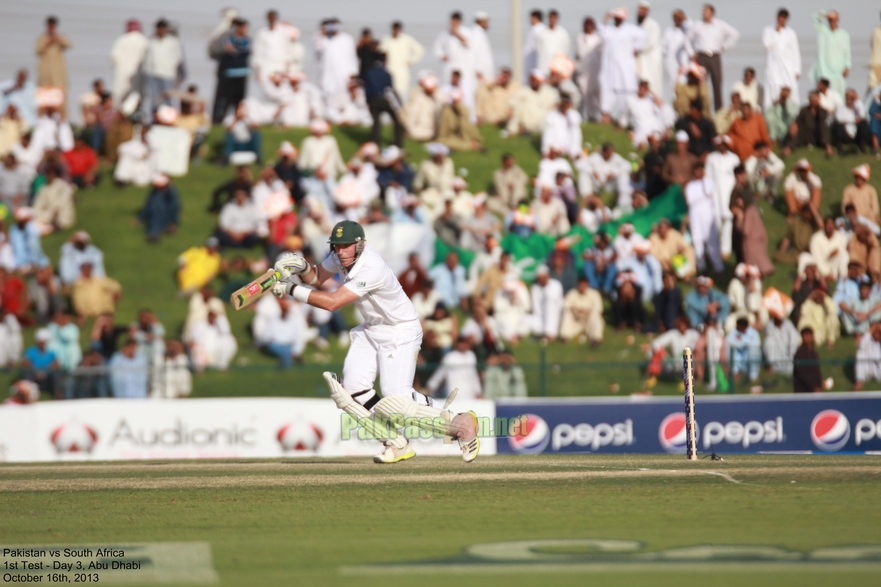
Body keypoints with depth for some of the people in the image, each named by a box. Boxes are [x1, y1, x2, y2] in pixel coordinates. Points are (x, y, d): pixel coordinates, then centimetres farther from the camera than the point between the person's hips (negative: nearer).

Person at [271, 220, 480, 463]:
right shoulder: (342, 256, -7)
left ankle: (460, 424, -1)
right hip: (371, 330, 9)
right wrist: (302, 267, -14)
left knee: (396, 401, -19)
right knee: (352, 390, -7)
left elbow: (332, 302, -35)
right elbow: (316, 277, 9)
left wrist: (291, 289, -32)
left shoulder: (372, 269, -33)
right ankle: (397, 445, 5)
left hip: (400, 332, -9)